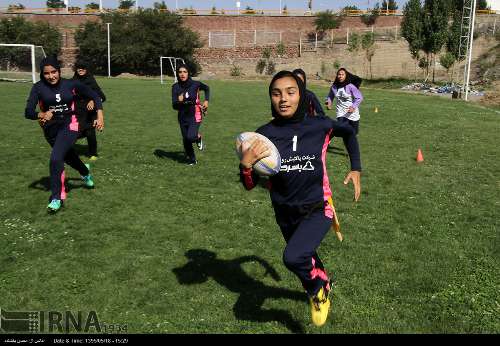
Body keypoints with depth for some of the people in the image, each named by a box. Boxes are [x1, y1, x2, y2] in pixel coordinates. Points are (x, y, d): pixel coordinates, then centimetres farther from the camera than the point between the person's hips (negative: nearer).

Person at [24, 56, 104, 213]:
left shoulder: (71, 84, -8)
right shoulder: (39, 87, -9)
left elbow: (95, 96, 2)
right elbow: (28, 112, -15)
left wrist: (100, 116, -11)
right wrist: (42, 115, -35)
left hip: (69, 125, -3)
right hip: (50, 129, 3)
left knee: (55, 159, -23)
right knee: (68, 157, 22)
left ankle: (56, 197, -10)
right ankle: (85, 173, 58)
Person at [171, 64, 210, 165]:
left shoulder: (195, 84, -10)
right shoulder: (175, 87, -7)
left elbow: (207, 88, 13)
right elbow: (174, 106, -11)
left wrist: (206, 101, 3)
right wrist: (179, 101, -32)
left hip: (195, 115, -3)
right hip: (182, 117, 3)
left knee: (191, 137, -23)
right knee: (186, 140, 9)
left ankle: (198, 137, 15)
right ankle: (191, 159, 32)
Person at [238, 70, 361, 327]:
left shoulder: (319, 126, -14)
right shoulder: (264, 135, -13)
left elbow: (349, 132, 10)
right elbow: (250, 185, -8)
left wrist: (356, 169, 3)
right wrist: (246, 164, -28)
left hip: (317, 209, -3)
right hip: (285, 214, 3)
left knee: (293, 257, -27)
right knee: (306, 260, 25)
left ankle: (318, 290, 6)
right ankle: (323, 284, 61)